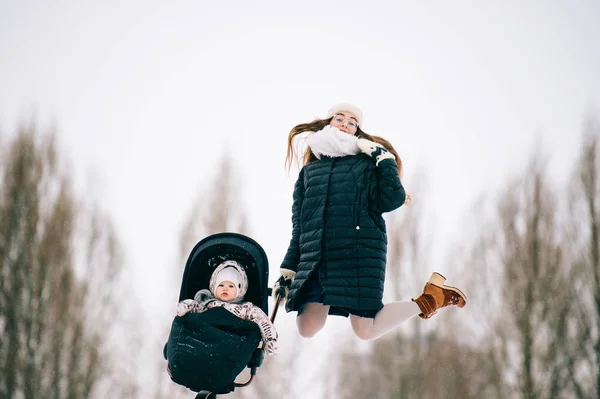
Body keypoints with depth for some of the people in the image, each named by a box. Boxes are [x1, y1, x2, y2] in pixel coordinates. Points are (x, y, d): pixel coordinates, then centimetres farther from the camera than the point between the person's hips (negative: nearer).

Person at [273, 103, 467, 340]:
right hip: (315, 258, 4)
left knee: (365, 330, -10)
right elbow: (299, 226, 18)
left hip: (360, 252, -4)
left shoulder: (368, 162, 10)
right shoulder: (309, 171, 19)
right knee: (307, 329, -7)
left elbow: (391, 201, -5)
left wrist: (385, 160, -7)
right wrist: (288, 269, 12)